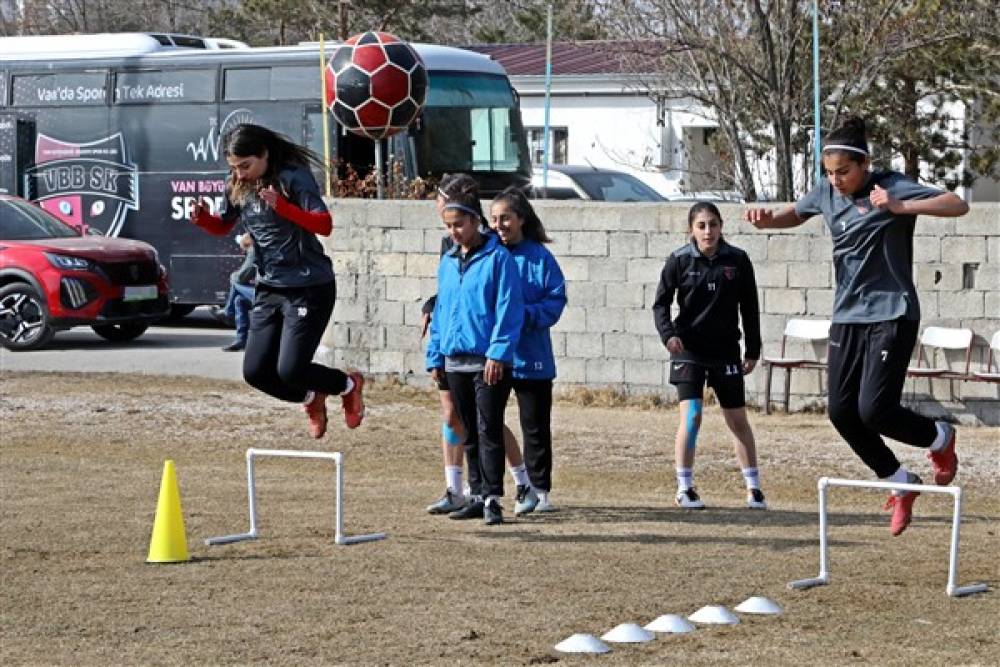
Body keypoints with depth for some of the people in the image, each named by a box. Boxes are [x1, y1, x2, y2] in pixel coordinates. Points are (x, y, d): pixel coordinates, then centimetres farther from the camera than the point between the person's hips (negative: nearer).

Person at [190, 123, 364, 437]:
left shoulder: (294, 177, -16)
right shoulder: (237, 186, 2)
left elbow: (324, 225, -26)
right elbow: (223, 226, 18)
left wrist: (282, 207, -40)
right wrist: (203, 219, -5)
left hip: (309, 287, -7)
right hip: (269, 288, 7)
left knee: (290, 370, -13)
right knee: (255, 372, 1)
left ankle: (348, 385, 17)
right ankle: (312, 399, 28)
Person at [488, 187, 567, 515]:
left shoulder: (539, 257, -4)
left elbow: (556, 301, -8)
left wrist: (526, 315, -21)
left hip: (531, 357, -2)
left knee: (535, 426, 6)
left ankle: (538, 488, 16)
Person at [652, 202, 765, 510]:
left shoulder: (737, 260, -1)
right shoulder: (679, 260, -5)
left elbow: (749, 307, 6)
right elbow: (661, 302, 0)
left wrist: (753, 350, 6)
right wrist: (668, 334, -18)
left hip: (726, 350, 2)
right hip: (688, 349, -2)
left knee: (738, 419, 7)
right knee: (691, 416, -11)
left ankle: (754, 487, 16)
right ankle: (684, 488, 0)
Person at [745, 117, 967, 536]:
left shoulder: (891, 188, -14)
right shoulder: (827, 193, 4)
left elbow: (957, 205, -24)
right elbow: (795, 215, 27)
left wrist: (899, 208, -38)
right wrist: (769, 220, 4)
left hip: (891, 316, -7)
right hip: (847, 316, 7)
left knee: (874, 410, -15)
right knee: (841, 411, 1)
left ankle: (939, 438, 17)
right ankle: (900, 482, 20)